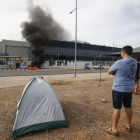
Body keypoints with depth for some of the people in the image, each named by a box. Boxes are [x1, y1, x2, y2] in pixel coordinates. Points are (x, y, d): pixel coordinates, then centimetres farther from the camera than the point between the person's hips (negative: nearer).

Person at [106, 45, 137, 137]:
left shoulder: (119, 62, -19)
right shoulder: (134, 63, 4)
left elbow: (109, 72, -7)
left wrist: (113, 71, 12)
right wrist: (115, 72, 6)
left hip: (118, 89, -7)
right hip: (129, 89, 7)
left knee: (116, 109, 2)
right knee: (128, 107, 18)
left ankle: (114, 129, 13)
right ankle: (128, 125, 36)